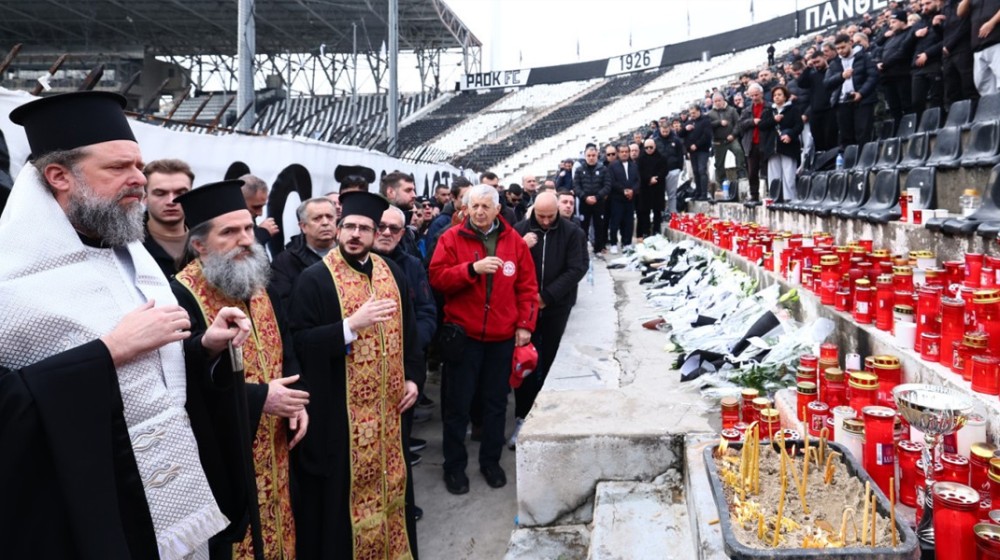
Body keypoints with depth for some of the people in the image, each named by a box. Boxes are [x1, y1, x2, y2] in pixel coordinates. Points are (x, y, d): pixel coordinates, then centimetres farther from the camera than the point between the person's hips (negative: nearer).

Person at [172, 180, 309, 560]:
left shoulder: (259, 286, 6)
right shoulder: (181, 297, -20)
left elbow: (285, 350, 13)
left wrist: (295, 404, -3)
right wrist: (259, 397, -23)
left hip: (272, 448, 7)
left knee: (274, 528, 20)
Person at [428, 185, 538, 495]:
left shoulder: (514, 241, 4)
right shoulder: (451, 238, -3)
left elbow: (527, 286, 5)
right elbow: (437, 277, -12)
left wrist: (525, 324, -1)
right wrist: (473, 268, -24)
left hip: (503, 336, 3)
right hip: (463, 335, -2)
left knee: (496, 402, 13)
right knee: (458, 404, 6)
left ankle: (491, 461, 29)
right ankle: (454, 466, 20)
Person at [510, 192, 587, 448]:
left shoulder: (573, 233, -4)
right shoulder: (520, 230, 0)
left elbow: (577, 269, -11)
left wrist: (547, 296, -16)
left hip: (557, 307, 0)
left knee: (549, 362, 10)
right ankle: (522, 417, 5)